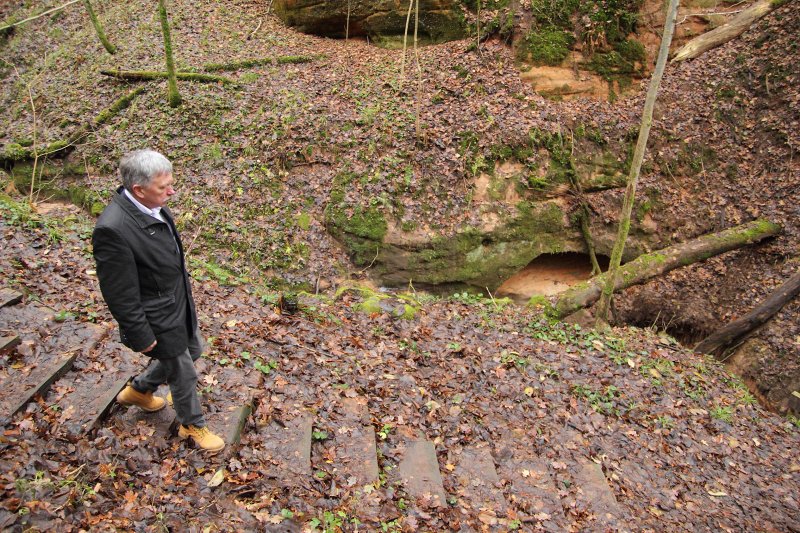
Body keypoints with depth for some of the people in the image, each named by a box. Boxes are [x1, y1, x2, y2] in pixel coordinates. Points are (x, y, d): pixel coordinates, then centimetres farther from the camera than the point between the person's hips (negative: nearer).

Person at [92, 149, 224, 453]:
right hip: (158, 319, -8)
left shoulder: (152, 206, -7)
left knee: (192, 350, 28)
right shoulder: (113, 229, -34)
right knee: (183, 372, 12)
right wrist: (141, 336, -17)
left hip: (179, 303, 9)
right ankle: (192, 425, 40)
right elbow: (120, 294, -26)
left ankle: (139, 390, 50)